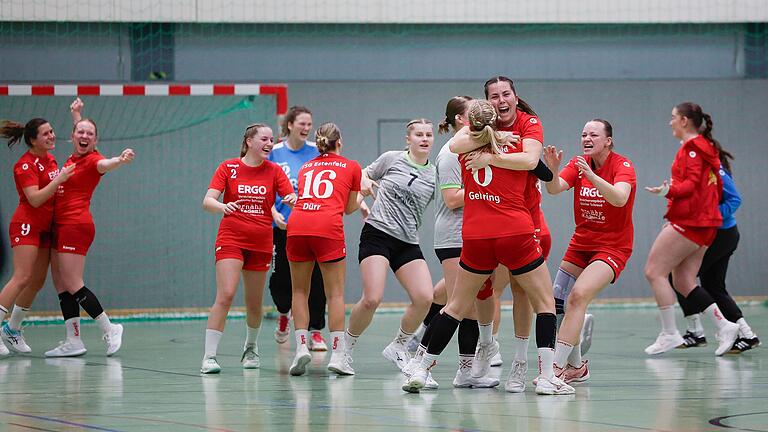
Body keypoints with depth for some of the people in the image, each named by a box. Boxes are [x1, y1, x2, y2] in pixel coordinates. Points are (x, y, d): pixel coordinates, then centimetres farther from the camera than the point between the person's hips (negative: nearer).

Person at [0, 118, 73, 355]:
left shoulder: (50, 159, 11)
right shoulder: (25, 165, -14)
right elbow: (34, 199, -23)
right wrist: (58, 180, -26)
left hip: (45, 228, 9)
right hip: (26, 226, -9)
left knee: (37, 282, 7)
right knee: (22, 278, -18)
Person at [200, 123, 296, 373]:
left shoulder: (274, 171, 5)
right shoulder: (228, 168, -1)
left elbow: (292, 199, -3)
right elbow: (208, 201, -8)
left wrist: (293, 200, -28)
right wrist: (222, 206, -30)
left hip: (261, 243, 3)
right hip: (231, 238, -3)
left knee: (254, 303, 10)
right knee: (225, 296, -18)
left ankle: (251, 348, 37)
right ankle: (209, 356, -17)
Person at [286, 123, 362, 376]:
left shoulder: (306, 168, 26)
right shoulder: (351, 167, 16)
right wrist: (361, 200, 46)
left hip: (297, 224, 3)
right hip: (328, 227, -3)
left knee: (300, 291, 13)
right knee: (335, 293, 2)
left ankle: (301, 346, -1)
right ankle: (337, 354, -3)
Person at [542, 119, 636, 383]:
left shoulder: (622, 166, -12)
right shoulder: (579, 164, 3)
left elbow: (619, 198, -31)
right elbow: (555, 189, -13)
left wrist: (591, 176, -44)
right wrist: (553, 170, -35)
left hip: (612, 247, -6)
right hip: (581, 242, 6)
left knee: (578, 295, -24)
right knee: (558, 302, 1)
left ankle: (557, 368, -25)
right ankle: (576, 367, 19)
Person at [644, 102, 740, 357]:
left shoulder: (692, 147, -9)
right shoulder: (707, 147, 19)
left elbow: (693, 183, -19)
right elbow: (717, 188, 23)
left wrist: (669, 190, -31)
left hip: (689, 221, -10)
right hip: (706, 223, 10)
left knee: (654, 271, -7)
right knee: (683, 281, 8)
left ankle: (670, 334, -10)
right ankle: (724, 326, 1)